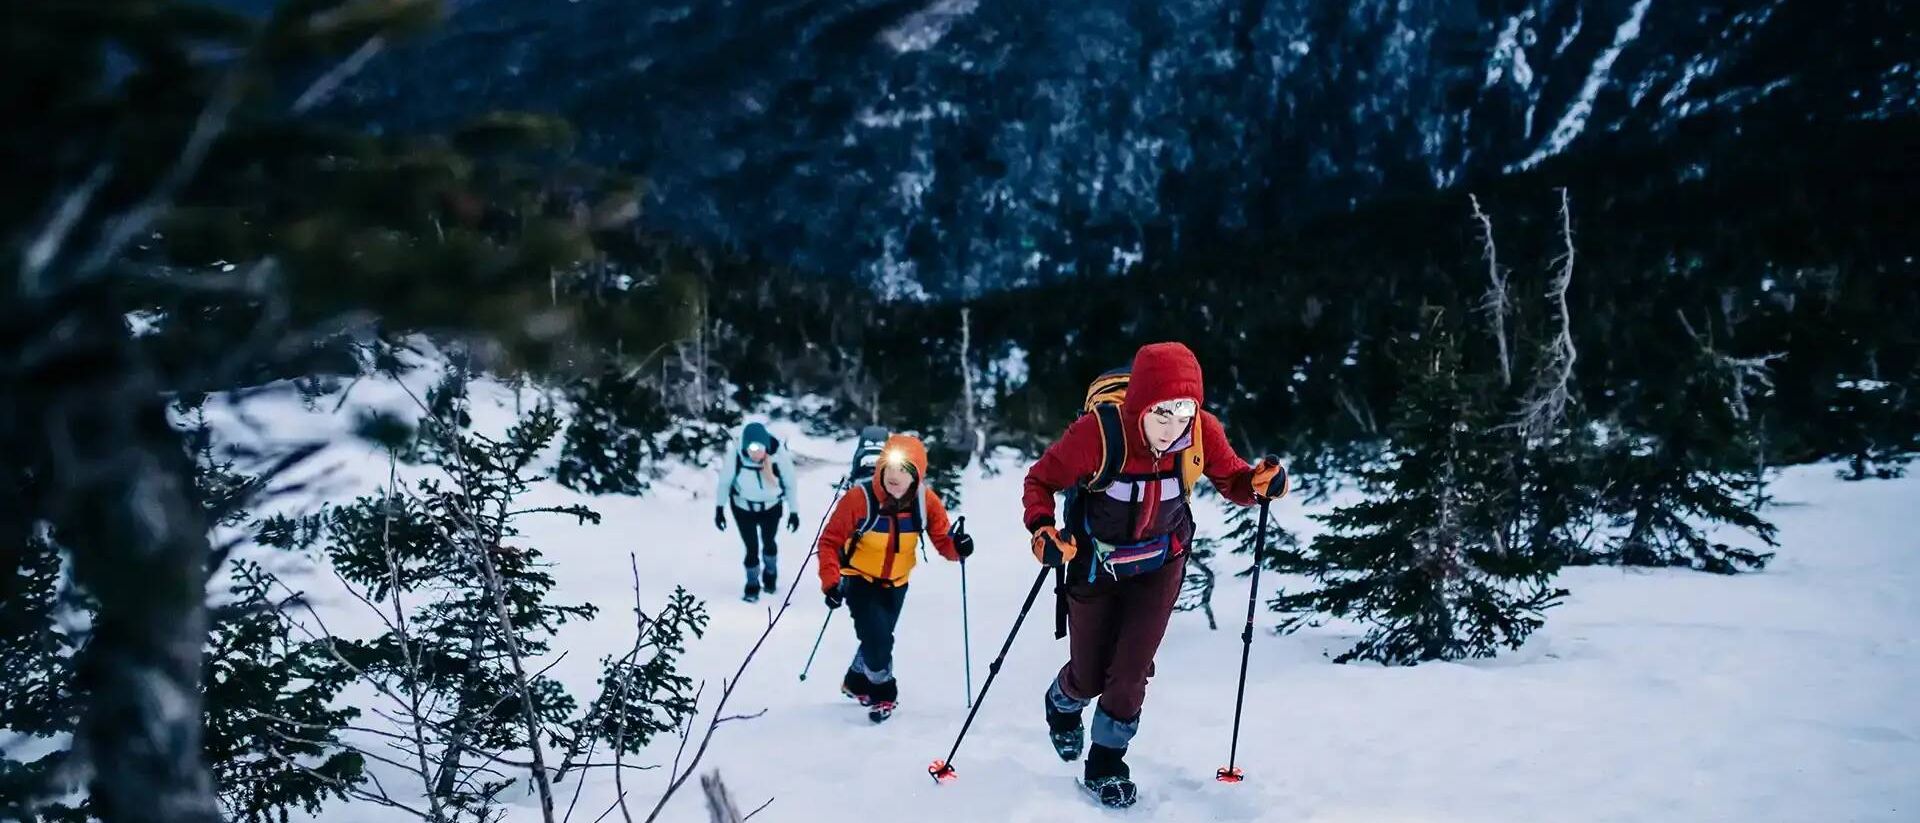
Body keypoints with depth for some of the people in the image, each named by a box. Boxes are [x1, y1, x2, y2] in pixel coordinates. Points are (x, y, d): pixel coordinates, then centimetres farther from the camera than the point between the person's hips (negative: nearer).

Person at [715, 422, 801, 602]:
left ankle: (770, 576, 48)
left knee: (769, 543, 19)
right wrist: (719, 508, -7)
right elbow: (725, 481, -14)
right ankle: (752, 586, 22)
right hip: (743, 507, -1)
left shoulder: (779, 454, -31)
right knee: (751, 547, -2)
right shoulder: (736, 455, -31)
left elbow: (789, 483, -16)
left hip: (771, 506, 1)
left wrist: (794, 511, -8)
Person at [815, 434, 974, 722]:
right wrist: (830, 581, -32)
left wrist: (957, 546, -38)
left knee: (878, 638, 19)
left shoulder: (926, 501, -18)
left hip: (896, 584, 4)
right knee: (878, 639, -17)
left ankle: (857, 682, 49)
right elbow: (830, 541, -21)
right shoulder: (859, 498, -28)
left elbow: (942, 539, -15)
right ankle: (883, 691, 13)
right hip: (860, 579, -4)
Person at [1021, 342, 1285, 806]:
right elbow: (1041, 480, -20)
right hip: (1095, 562, -1)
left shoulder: (1203, 433, -24)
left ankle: (1107, 762, 21)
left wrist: (1258, 482, -30)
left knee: (1130, 672, -6)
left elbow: (1231, 479, -7)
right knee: (1089, 676, 11)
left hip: (1159, 562, 1)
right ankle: (1063, 703, 49)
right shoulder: (1097, 434, -33)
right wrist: (1042, 528, -38)